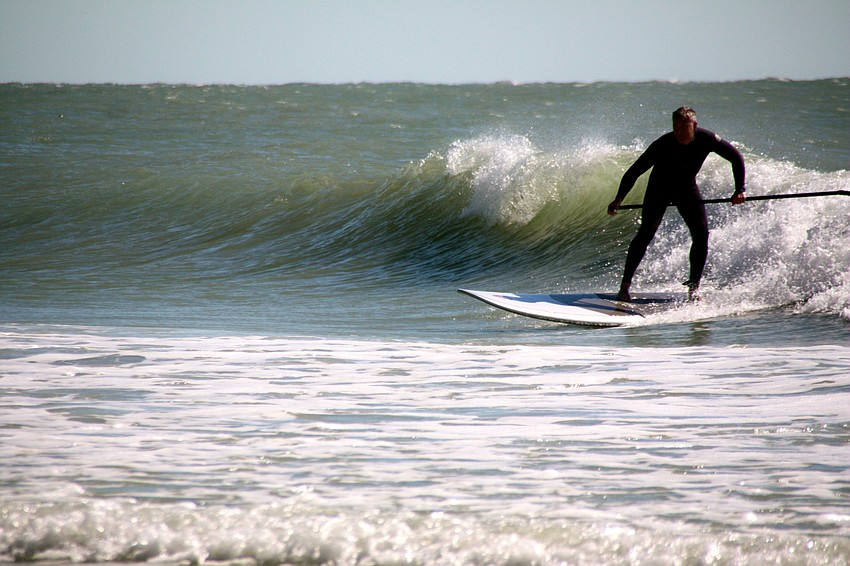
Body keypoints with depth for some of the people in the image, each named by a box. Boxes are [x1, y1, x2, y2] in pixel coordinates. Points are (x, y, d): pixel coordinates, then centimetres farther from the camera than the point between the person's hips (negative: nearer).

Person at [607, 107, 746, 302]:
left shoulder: (706, 139, -25)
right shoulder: (663, 145, -31)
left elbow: (736, 158, -11)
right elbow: (634, 171, -27)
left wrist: (740, 189, -19)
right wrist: (619, 199, -37)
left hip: (687, 187, 3)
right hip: (659, 188, -3)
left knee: (701, 233, -12)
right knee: (646, 232, -19)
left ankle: (694, 286, 0)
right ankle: (626, 284, -16)